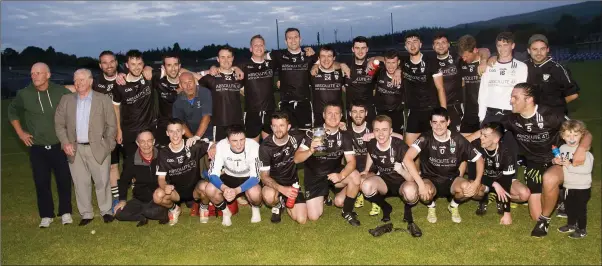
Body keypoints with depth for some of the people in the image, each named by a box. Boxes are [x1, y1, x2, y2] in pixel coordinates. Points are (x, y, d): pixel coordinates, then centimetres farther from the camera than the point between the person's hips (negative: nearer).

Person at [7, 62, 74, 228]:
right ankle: (46, 215, 19)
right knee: (41, 182, 6)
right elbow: (12, 111, 14)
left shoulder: (61, 92, -9)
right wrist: (20, 132, 8)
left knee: (64, 180, 5)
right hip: (37, 148, 1)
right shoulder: (24, 94, -5)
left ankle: (65, 212, 22)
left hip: (60, 145, -1)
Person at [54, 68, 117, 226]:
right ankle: (86, 214, 19)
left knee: (102, 181, 4)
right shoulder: (66, 100, 7)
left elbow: (112, 125, 0)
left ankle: (106, 211, 20)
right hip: (75, 149, 3)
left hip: (98, 149, -2)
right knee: (80, 183, 8)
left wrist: (107, 145, -5)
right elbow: (59, 124, 9)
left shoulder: (104, 100, 0)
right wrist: (65, 142, -4)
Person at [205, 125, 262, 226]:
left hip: (248, 178, -2)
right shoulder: (220, 146, -25)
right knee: (210, 189, -27)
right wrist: (224, 188, -45)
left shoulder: (254, 146, -31)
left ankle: (255, 208, 2)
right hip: (229, 177, 2)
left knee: (254, 193, -35)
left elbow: (255, 177, -27)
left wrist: (236, 190, -43)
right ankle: (225, 212, 3)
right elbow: (213, 174, -24)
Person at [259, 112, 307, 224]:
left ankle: (284, 202, 19)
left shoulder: (295, 138, -10)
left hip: (292, 182, 3)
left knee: (301, 220, -12)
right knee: (269, 195, -39)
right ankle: (277, 205, 0)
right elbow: (264, 176, -19)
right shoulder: (265, 147, -20)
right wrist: (282, 189, -36)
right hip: (273, 182, -2)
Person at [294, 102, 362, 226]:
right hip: (314, 177, -1)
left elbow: (351, 162, -17)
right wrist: (311, 151, -41)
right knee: (313, 217, -10)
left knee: (355, 176, -29)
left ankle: (347, 212, -3)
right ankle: (323, 195, 26)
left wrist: (341, 175, -38)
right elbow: (297, 159, -20)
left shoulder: (345, 136, -7)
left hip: (334, 173, 2)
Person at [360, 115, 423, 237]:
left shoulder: (400, 146, -24)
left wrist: (401, 171, -42)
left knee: (410, 191, -40)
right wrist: (366, 171, 9)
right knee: (366, 186, -31)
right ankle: (386, 208, 0)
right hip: (384, 181, 4)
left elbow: (411, 177, -23)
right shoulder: (371, 144, -11)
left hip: (402, 182, -4)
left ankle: (407, 211, -3)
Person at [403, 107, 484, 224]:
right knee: (426, 190, -36)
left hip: (451, 179, 2)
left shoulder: (458, 139, -11)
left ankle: (453, 206, 7)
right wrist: (421, 184, -39)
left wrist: (477, 182, -20)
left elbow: (479, 159, -3)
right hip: (430, 179, -2)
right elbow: (407, 159, -32)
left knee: (468, 188, -30)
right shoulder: (425, 138, -18)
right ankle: (431, 207, 3)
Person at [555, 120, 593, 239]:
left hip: (582, 187, -7)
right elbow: (558, 160, 16)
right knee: (569, 207, 21)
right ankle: (571, 224, 41)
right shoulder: (562, 148, 0)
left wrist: (570, 166, -30)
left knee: (580, 208, 6)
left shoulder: (584, 151, -21)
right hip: (568, 185, 7)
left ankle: (582, 230, 22)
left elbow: (587, 168, -30)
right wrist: (556, 161, -7)